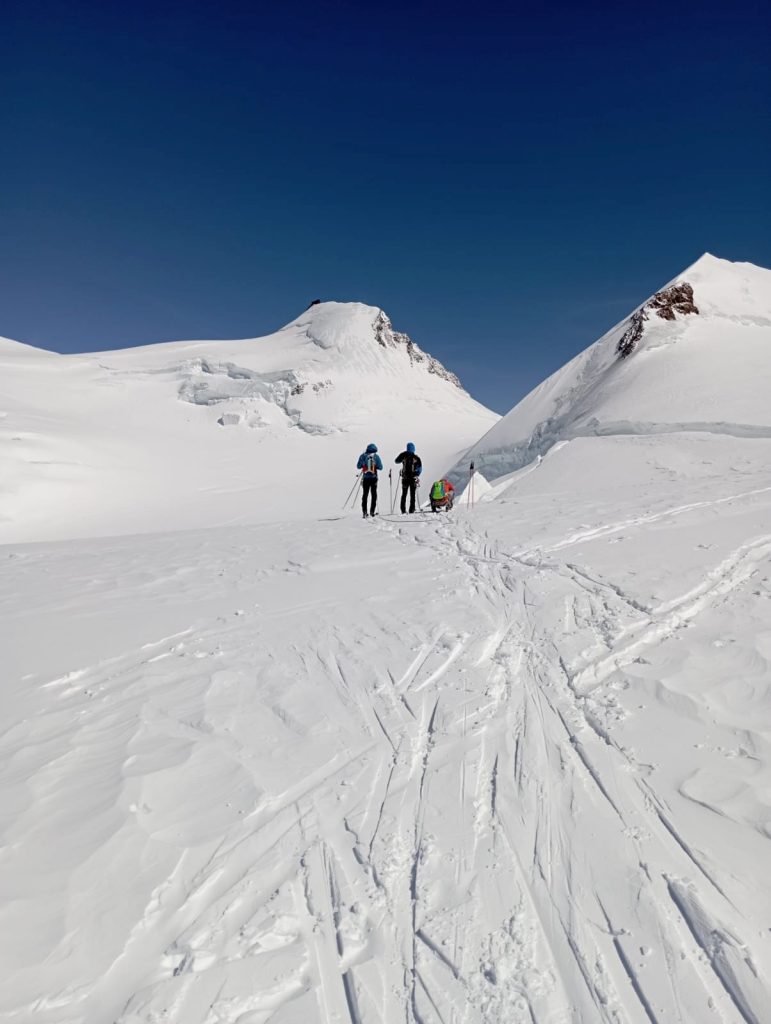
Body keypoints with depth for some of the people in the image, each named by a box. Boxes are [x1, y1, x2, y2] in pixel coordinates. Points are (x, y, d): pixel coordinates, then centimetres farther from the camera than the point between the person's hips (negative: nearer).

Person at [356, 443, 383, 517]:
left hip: (365, 478, 1)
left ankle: (364, 512, 2)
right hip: (374, 478, -1)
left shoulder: (363, 456, -2)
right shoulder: (376, 456, -5)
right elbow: (380, 467, -5)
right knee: (374, 495, 9)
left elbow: (358, 466, 2)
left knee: (365, 495, 9)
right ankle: (372, 511, 4)